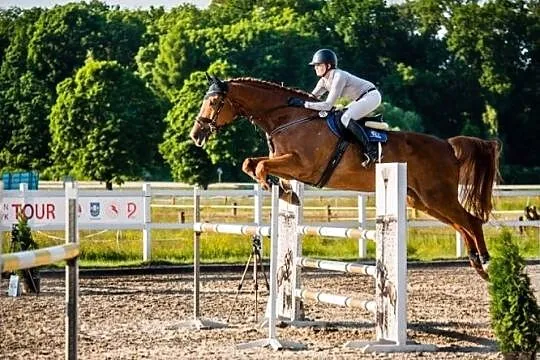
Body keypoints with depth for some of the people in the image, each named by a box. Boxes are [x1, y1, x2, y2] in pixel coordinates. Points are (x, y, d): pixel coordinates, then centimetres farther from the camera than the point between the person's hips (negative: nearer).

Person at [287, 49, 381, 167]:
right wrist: (297, 100, -7)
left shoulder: (338, 77, -26)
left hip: (372, 96, -10)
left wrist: (303, 103, -29)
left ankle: (371, 150, -23)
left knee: (346, 118, -25)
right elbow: (312, 97, 10)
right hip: (361, 99, 10)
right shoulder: (324, 80, 3)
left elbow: (328, 105, -28)